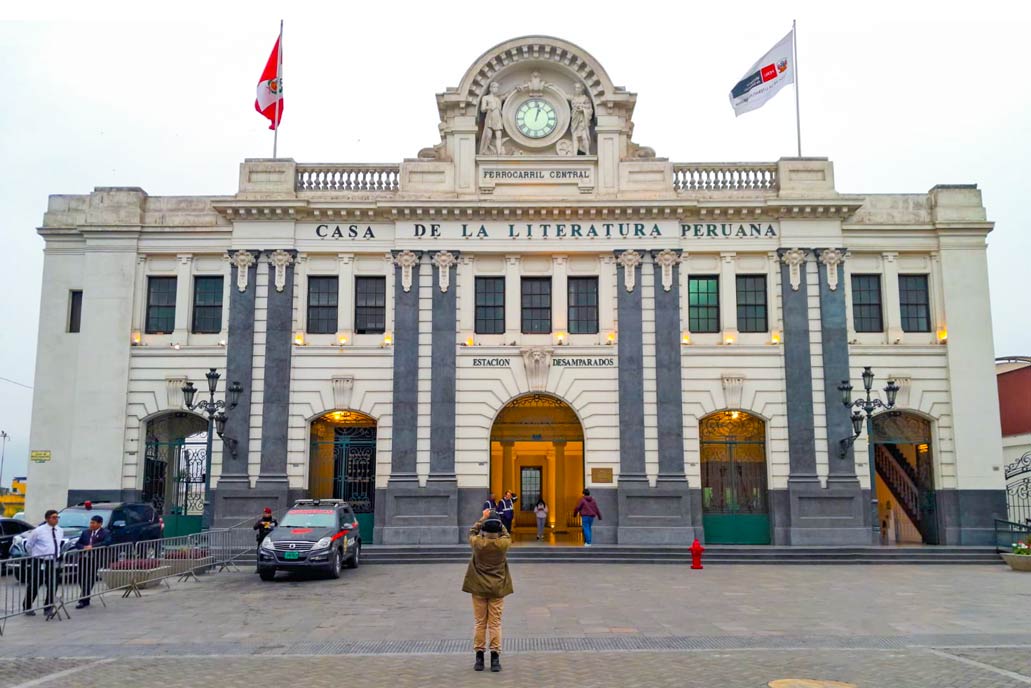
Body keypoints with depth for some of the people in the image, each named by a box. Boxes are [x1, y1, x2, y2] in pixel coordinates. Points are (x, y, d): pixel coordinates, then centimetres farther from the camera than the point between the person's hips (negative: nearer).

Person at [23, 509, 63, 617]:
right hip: (39, 562, -5)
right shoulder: (38, 531, -11)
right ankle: (27, 608, 18)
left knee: (52, 586, 4)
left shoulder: (60, 531, 5)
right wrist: (34, 556, 9)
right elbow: (28, 545, 1)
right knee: (34, 586, 2)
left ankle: (48, 608, 15)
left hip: (53, 562, 5)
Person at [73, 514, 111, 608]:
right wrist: (84, 547, -8)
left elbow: (107, 542, -18)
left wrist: (92, 546, -23)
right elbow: (77, 543, 14)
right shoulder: (85, 532, 14)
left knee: (89, 580, -5)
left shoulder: (105, 533, -2)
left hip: (94, 559, -5)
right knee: (82, 579, 7)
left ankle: (84, 600, 0)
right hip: (83, 558, 5)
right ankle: (85, 599, 23)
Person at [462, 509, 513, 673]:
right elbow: (507, 535, 11)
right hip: (497, 588, 0)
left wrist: (483, 518, 14)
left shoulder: (477, 542, -13)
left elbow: (472, 531, 9)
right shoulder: (504, 543, -13)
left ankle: (479, 657, 12)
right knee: (495, 623, 5)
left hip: (479, 588, 0)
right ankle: (495, 657, 4)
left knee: (479, 622, 9)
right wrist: (498, 521, 12)